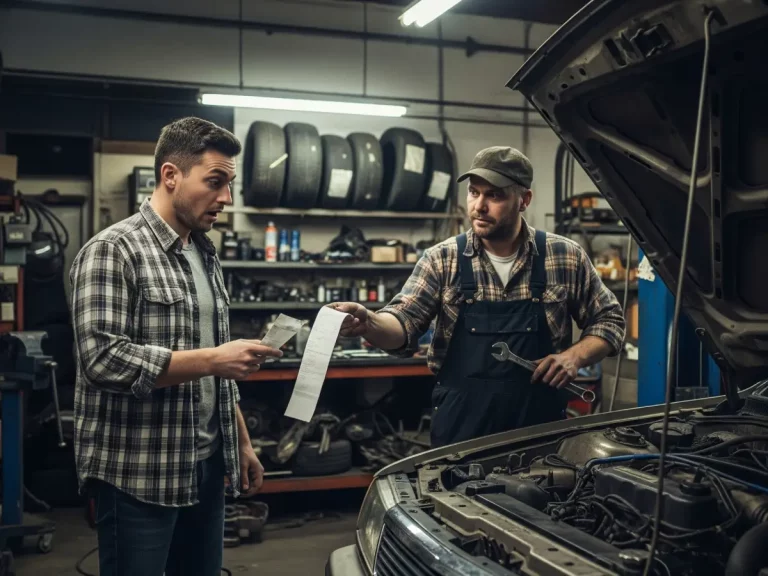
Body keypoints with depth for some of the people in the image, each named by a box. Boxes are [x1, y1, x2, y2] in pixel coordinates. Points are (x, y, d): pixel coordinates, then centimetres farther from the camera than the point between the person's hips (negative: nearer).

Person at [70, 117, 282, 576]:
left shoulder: (206, 255, 12)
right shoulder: (113, 250, -12)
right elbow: (103, 359, -23)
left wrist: (242, 443, 15)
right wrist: (212, 359, -24)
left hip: (207, 467, 8)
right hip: (138, 475, -7)